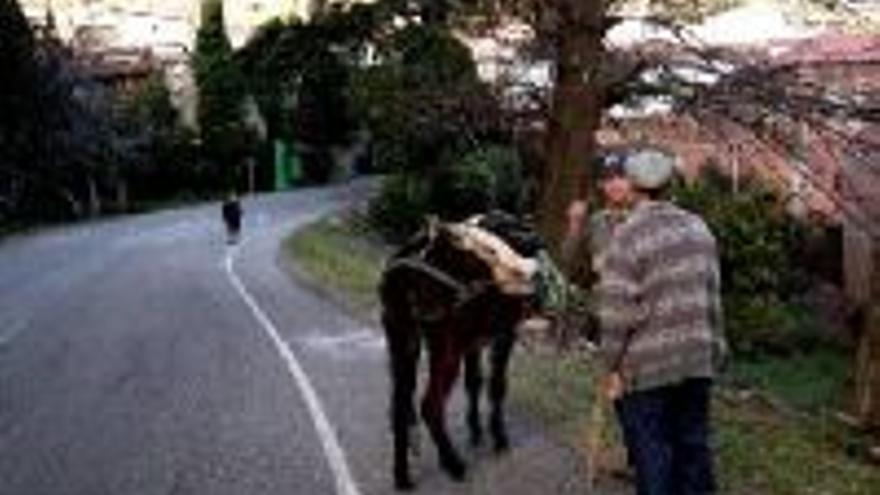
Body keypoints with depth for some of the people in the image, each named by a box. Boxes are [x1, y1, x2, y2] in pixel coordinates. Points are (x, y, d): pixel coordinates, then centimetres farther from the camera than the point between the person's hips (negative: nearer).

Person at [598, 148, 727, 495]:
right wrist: (715, 347, 18)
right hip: (698, 360, 6)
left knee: (651, 452, 3)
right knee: (692, 442, 16)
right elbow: (713, 295, 11)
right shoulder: (697, 227, 6)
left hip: (647, 366, -6)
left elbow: (617, 312, -15)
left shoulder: (627, 237, -13)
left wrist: (612, 366, -8)